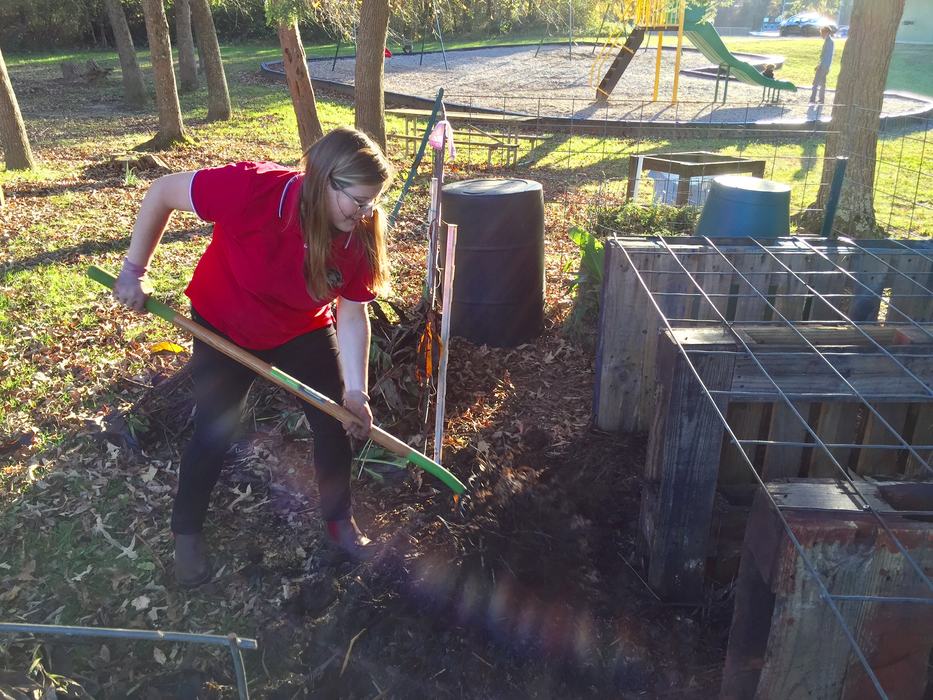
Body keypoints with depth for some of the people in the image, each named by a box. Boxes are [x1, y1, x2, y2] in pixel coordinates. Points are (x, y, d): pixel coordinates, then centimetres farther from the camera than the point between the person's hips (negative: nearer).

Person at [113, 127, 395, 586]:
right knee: (214, 431, 3)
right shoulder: (252, 190, -37)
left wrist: (356, 390, -23)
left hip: (304, 331, 3)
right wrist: (134, 269, -17)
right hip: (224, 325, -2)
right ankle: (186, 532, 28)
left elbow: (352, 313, -17)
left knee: (336, 423, 2)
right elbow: (162, 192, -22)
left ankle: (339, 518, 27)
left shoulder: (360, 237, -25)